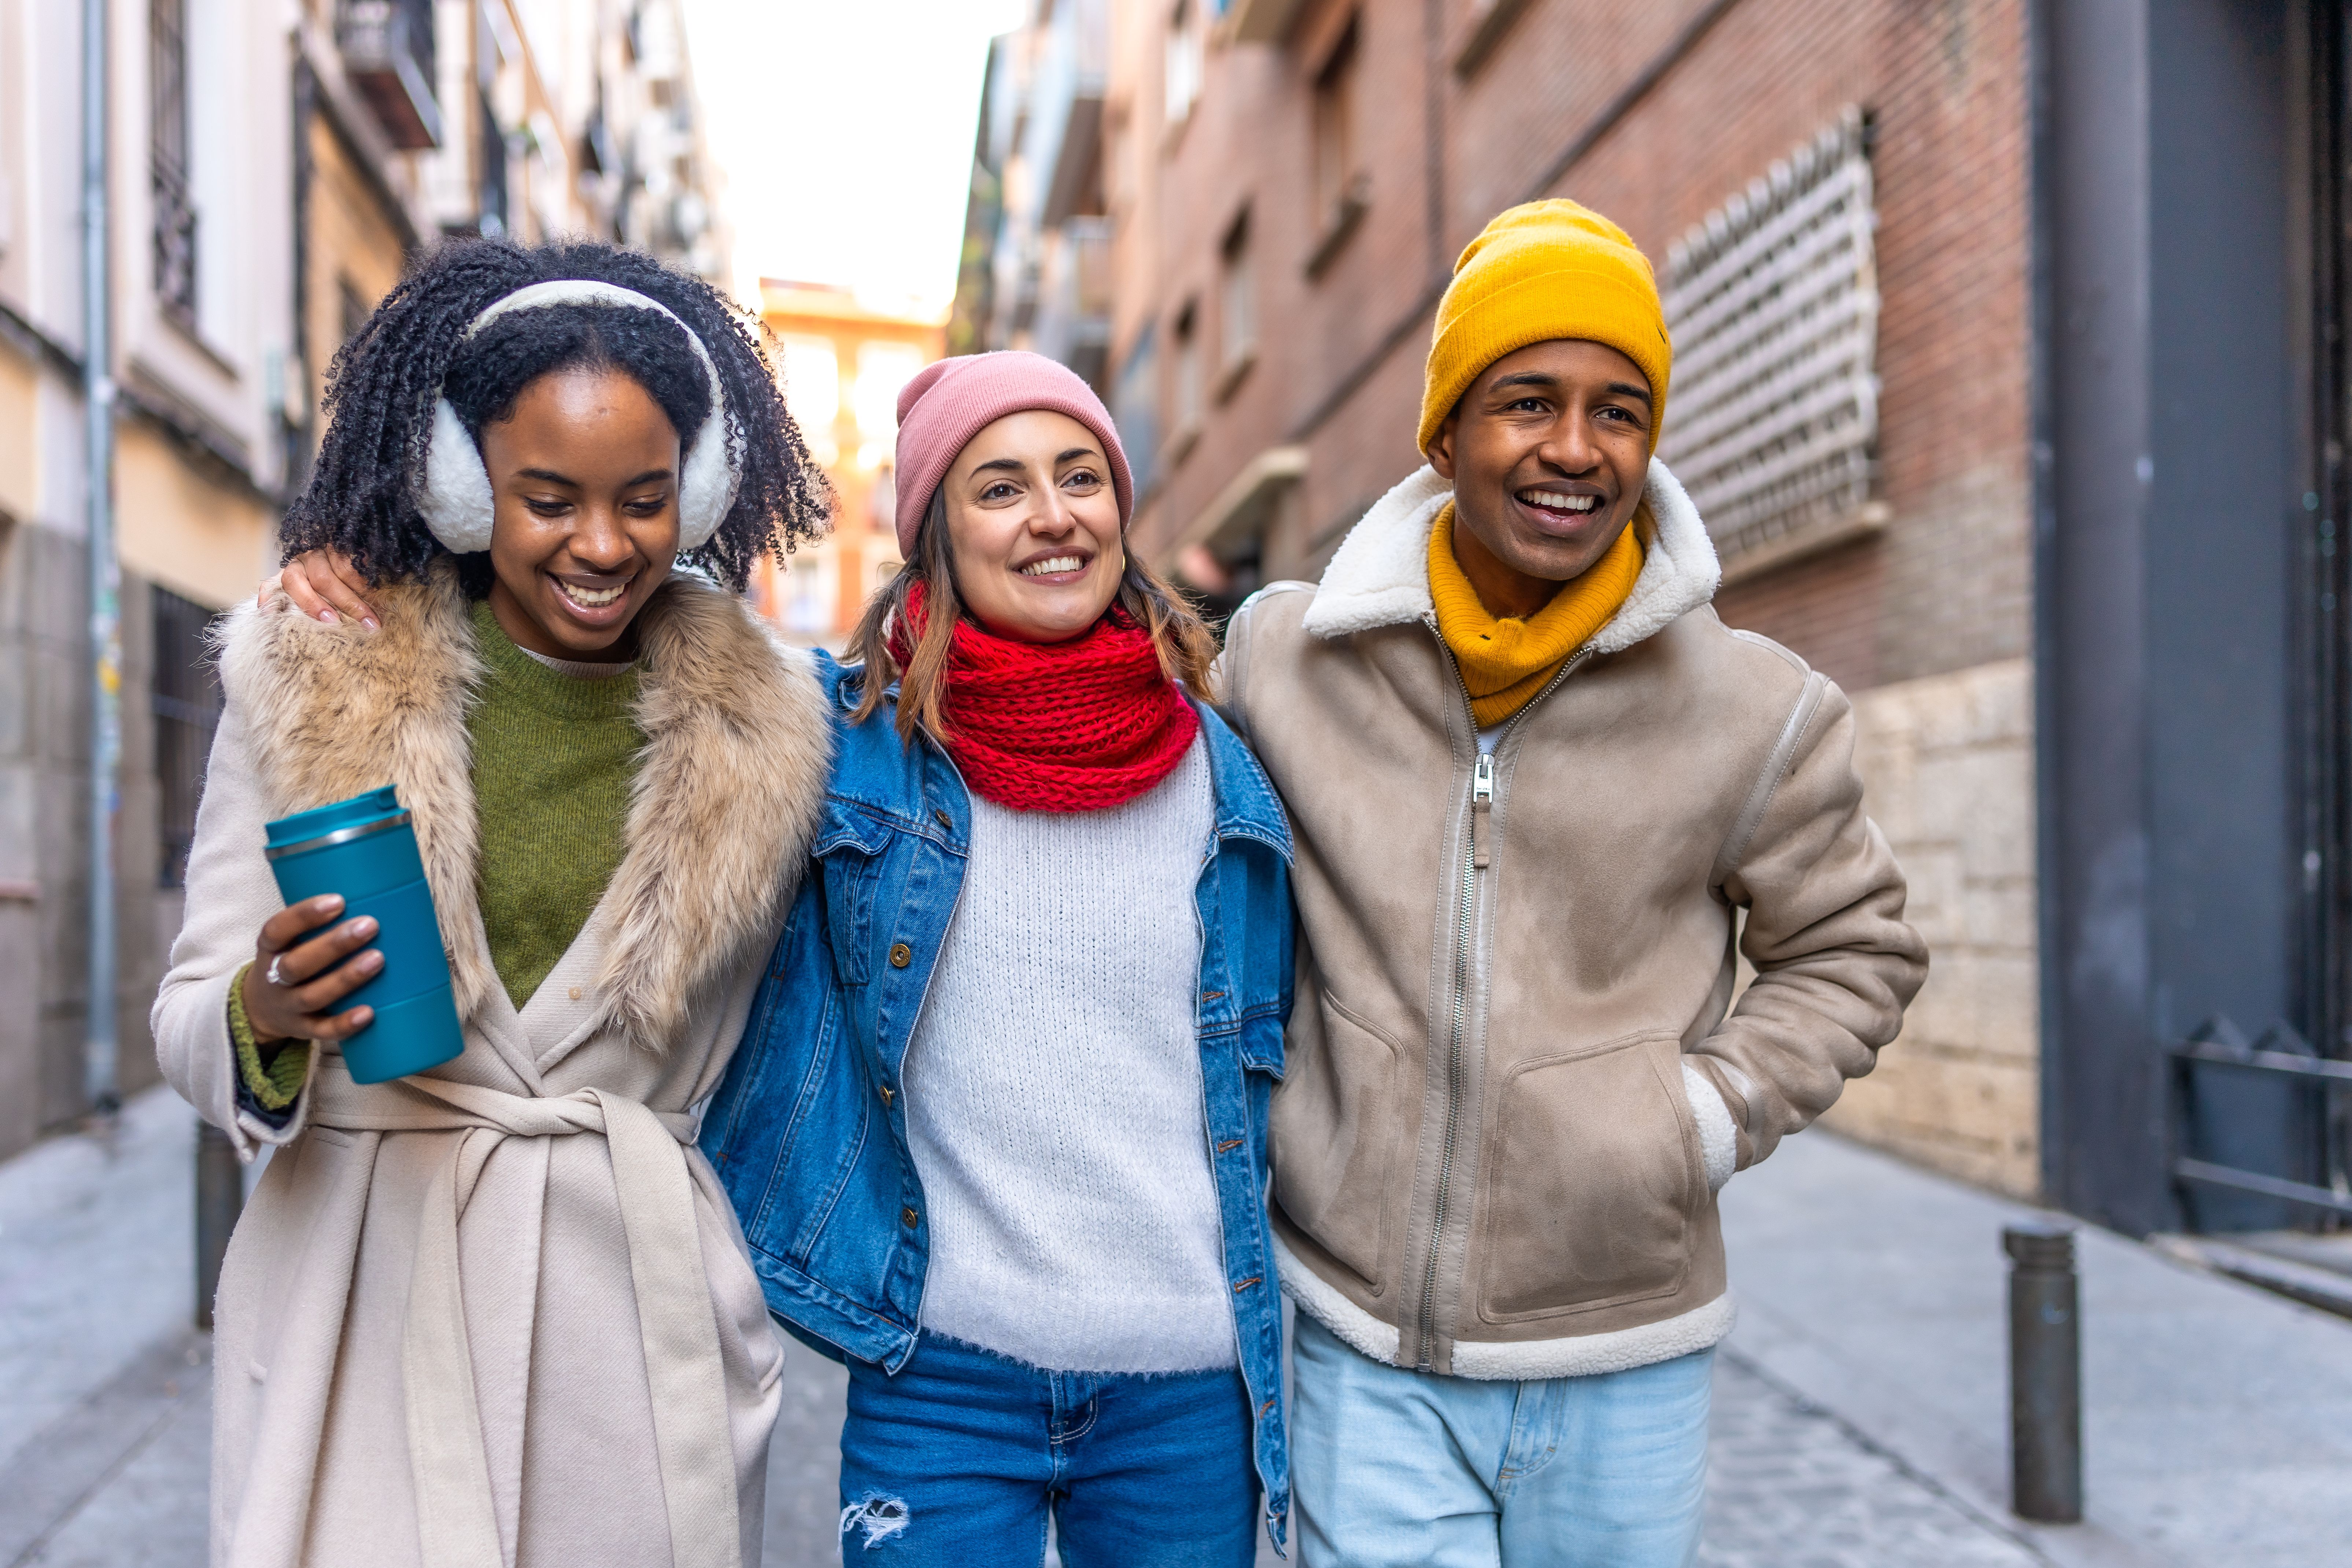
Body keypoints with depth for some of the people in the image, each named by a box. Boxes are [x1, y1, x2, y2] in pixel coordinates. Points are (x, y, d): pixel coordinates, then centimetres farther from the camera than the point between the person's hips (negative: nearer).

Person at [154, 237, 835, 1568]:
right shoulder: (315, 677, -1)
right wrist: (265, 1014, -18)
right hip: (372, 1298, -1)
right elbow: (191, 1021, 1)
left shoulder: (758, 727, 2)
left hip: (644, 1305, 1)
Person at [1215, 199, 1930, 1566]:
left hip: (1624, 1362, 1)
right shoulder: (1287, 657, -2)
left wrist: (1710, 1115, -4)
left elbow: (1854, 952, 10)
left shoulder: (1751, 708, -4)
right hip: (1367, 1356, 0)